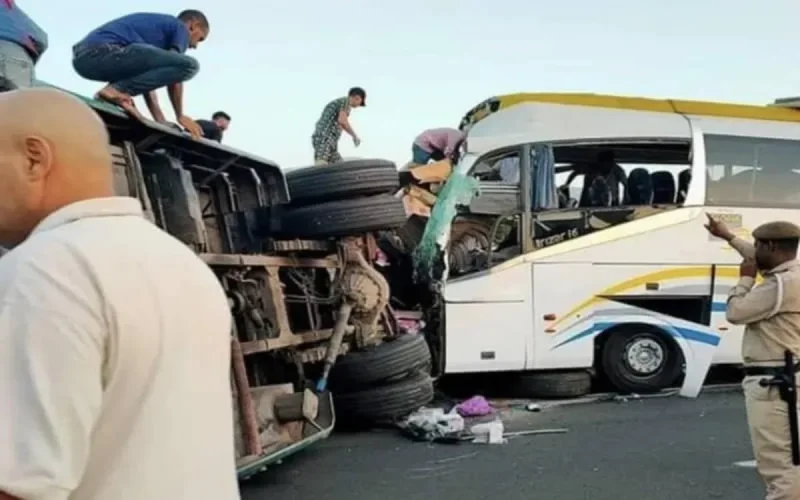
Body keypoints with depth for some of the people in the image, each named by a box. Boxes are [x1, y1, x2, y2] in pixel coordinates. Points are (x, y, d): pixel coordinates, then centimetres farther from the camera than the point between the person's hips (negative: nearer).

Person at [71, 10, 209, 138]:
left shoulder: (154, 24, 36)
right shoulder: (180, 28, 12)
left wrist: (161, 122, 31)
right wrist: (180, 115, 16)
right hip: (103, 51, -10)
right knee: (189, 65, -13)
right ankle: (117, 91, -13)